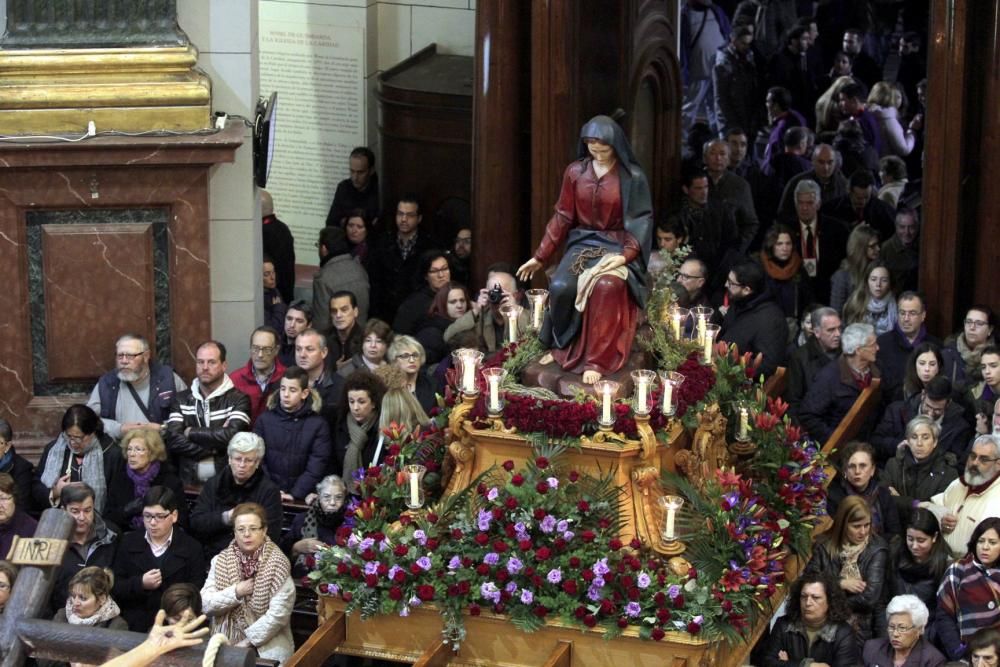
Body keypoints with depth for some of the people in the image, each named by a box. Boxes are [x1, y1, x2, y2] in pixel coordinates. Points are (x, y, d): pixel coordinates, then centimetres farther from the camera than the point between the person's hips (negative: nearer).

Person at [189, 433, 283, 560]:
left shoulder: (269, 491, 4)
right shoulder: (214, 484, 15)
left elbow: (271, 535, -2)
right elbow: (195, 523, 7)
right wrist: (225, 518, -9)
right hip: (211, 557, 2)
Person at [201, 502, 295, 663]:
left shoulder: (277, 563, -6)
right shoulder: (221, 560, 5)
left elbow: (279, 613, -11)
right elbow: (205, 603, -1)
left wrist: (247, 642, -13)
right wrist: (235, 592, -13)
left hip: (267, 646, -2)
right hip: (225, 644, 2)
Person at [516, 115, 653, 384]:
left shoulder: (633, 177, -5)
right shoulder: (575, 173, 3)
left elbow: (641, 221, -5)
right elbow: (563, 217, 9)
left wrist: (625, 255, -20)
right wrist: (540, 257, 7)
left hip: (616, 247, -3)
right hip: (582, 243, 3)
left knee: (606, 286, -36)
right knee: (561, 288, -27)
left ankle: (597, 361, -29)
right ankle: (561, 346, -3)